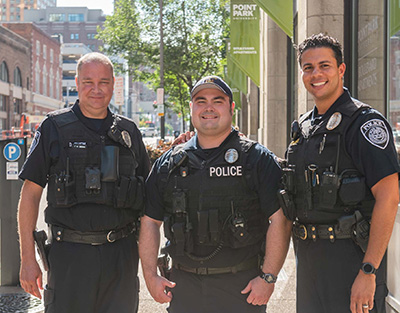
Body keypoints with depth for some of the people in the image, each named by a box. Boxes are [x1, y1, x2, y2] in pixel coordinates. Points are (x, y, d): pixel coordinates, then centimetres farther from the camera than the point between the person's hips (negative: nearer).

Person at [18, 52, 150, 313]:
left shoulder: (129, 131, 9)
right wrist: (28, 259, -7)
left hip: (122, 253, 3)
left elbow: (147, 192, 16)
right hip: (70, 253, -3)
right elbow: (30, 193, -1)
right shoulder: (54, 128, 0)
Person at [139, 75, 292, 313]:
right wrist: (151, 276, 4)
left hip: (241, 286, -3)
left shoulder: (257, 158, -1)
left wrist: (268, 277, -13)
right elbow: (150, 221, 12)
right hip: (183, 286, 3)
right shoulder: (169, 163, 9)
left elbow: (280, 219, -7)